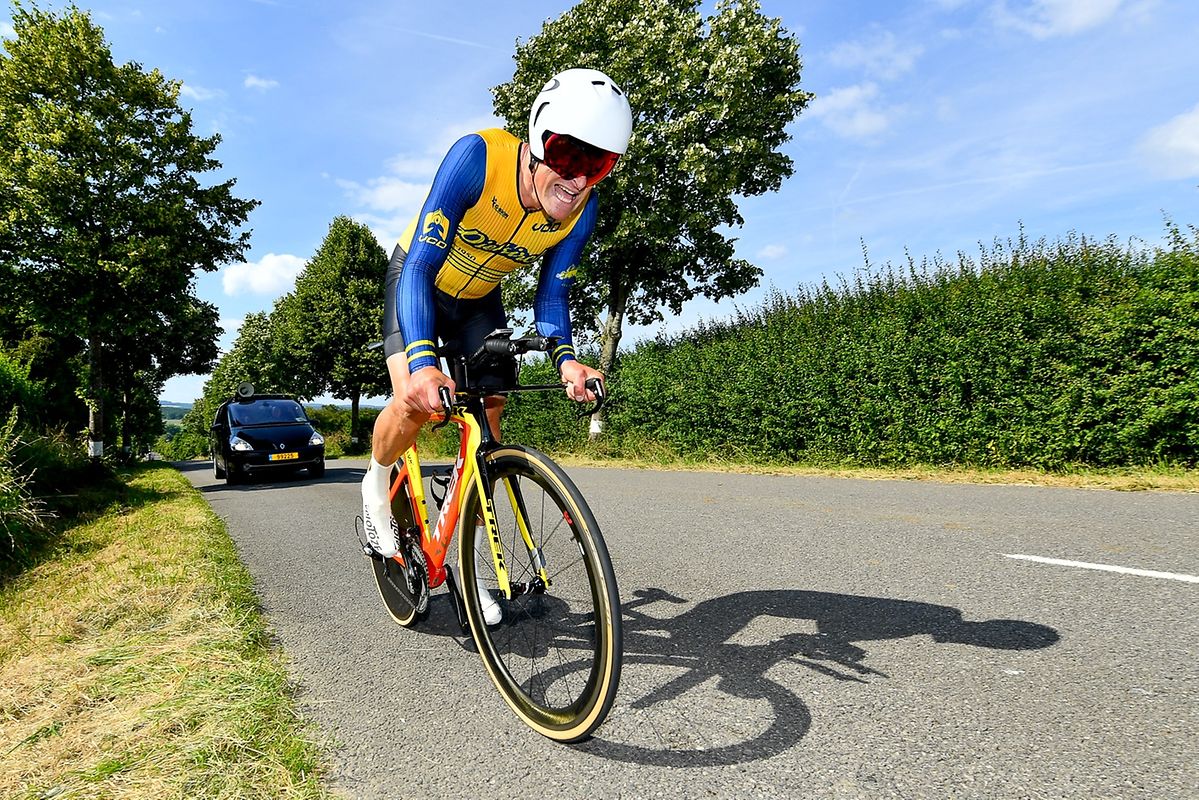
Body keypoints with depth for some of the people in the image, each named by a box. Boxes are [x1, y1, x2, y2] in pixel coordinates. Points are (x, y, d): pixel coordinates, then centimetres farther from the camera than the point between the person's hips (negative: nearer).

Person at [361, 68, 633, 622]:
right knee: (415, 401, -24)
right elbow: (419, 266, -39)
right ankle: (377, 485, 12)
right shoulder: (477, 157, -35)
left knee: (488, 416, -5)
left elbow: (552, 296, -14)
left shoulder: (581, 208, -22)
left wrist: (565, 359, -35)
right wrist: (422, 362, -54)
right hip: (418, 280, -3)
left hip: (478, 300, 4)